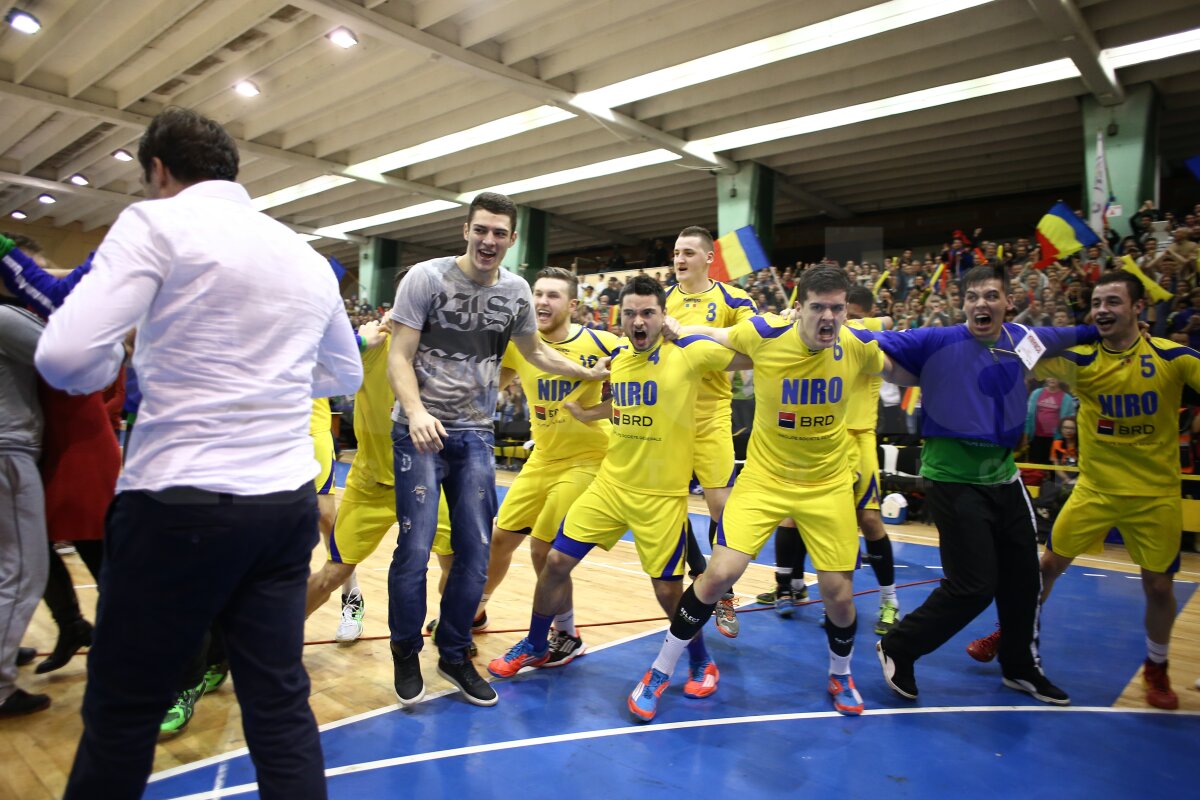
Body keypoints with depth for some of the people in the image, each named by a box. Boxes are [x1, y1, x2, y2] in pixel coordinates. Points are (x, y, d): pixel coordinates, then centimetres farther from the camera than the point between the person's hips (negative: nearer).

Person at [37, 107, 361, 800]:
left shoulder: (157, 223, -5)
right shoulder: (309, 257, 13)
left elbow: (68, 357, -15)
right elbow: (345, 374, 23)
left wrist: (115, 368, 6)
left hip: (182, 503, -5)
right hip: (288, 503, 6)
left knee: (122, 714, 11)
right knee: (280, 702, 13)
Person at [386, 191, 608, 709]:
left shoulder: (516, 292, 5)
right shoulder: (426, 278, -7)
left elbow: (534, 351, 22)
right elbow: (399, 356, -9)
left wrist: (591, 374, 21)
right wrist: (416, 412, -24)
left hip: (475, 436, 4)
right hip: (420, 431, -3)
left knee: (475, 555, 3)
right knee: (415, 549, -6)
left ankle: (454, 655, 23)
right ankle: (405, 655, 18)